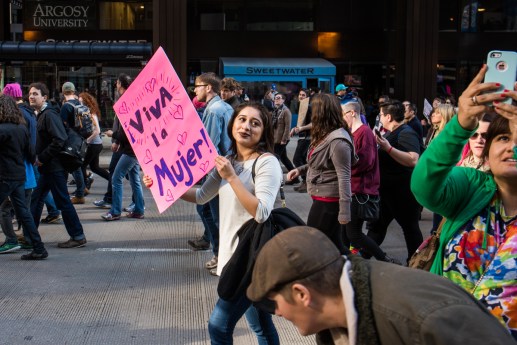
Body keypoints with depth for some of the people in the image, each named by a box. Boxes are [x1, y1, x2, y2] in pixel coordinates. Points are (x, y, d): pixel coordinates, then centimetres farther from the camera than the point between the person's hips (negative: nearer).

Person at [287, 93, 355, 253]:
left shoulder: (337, 141, -22)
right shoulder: (326, 135, 10)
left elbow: (344, 177, -25)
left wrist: (344, 211, -26)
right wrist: (300, 169, 6)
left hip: (328, 201, -9)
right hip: (323, 199, 9)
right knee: (334, 244, 14)